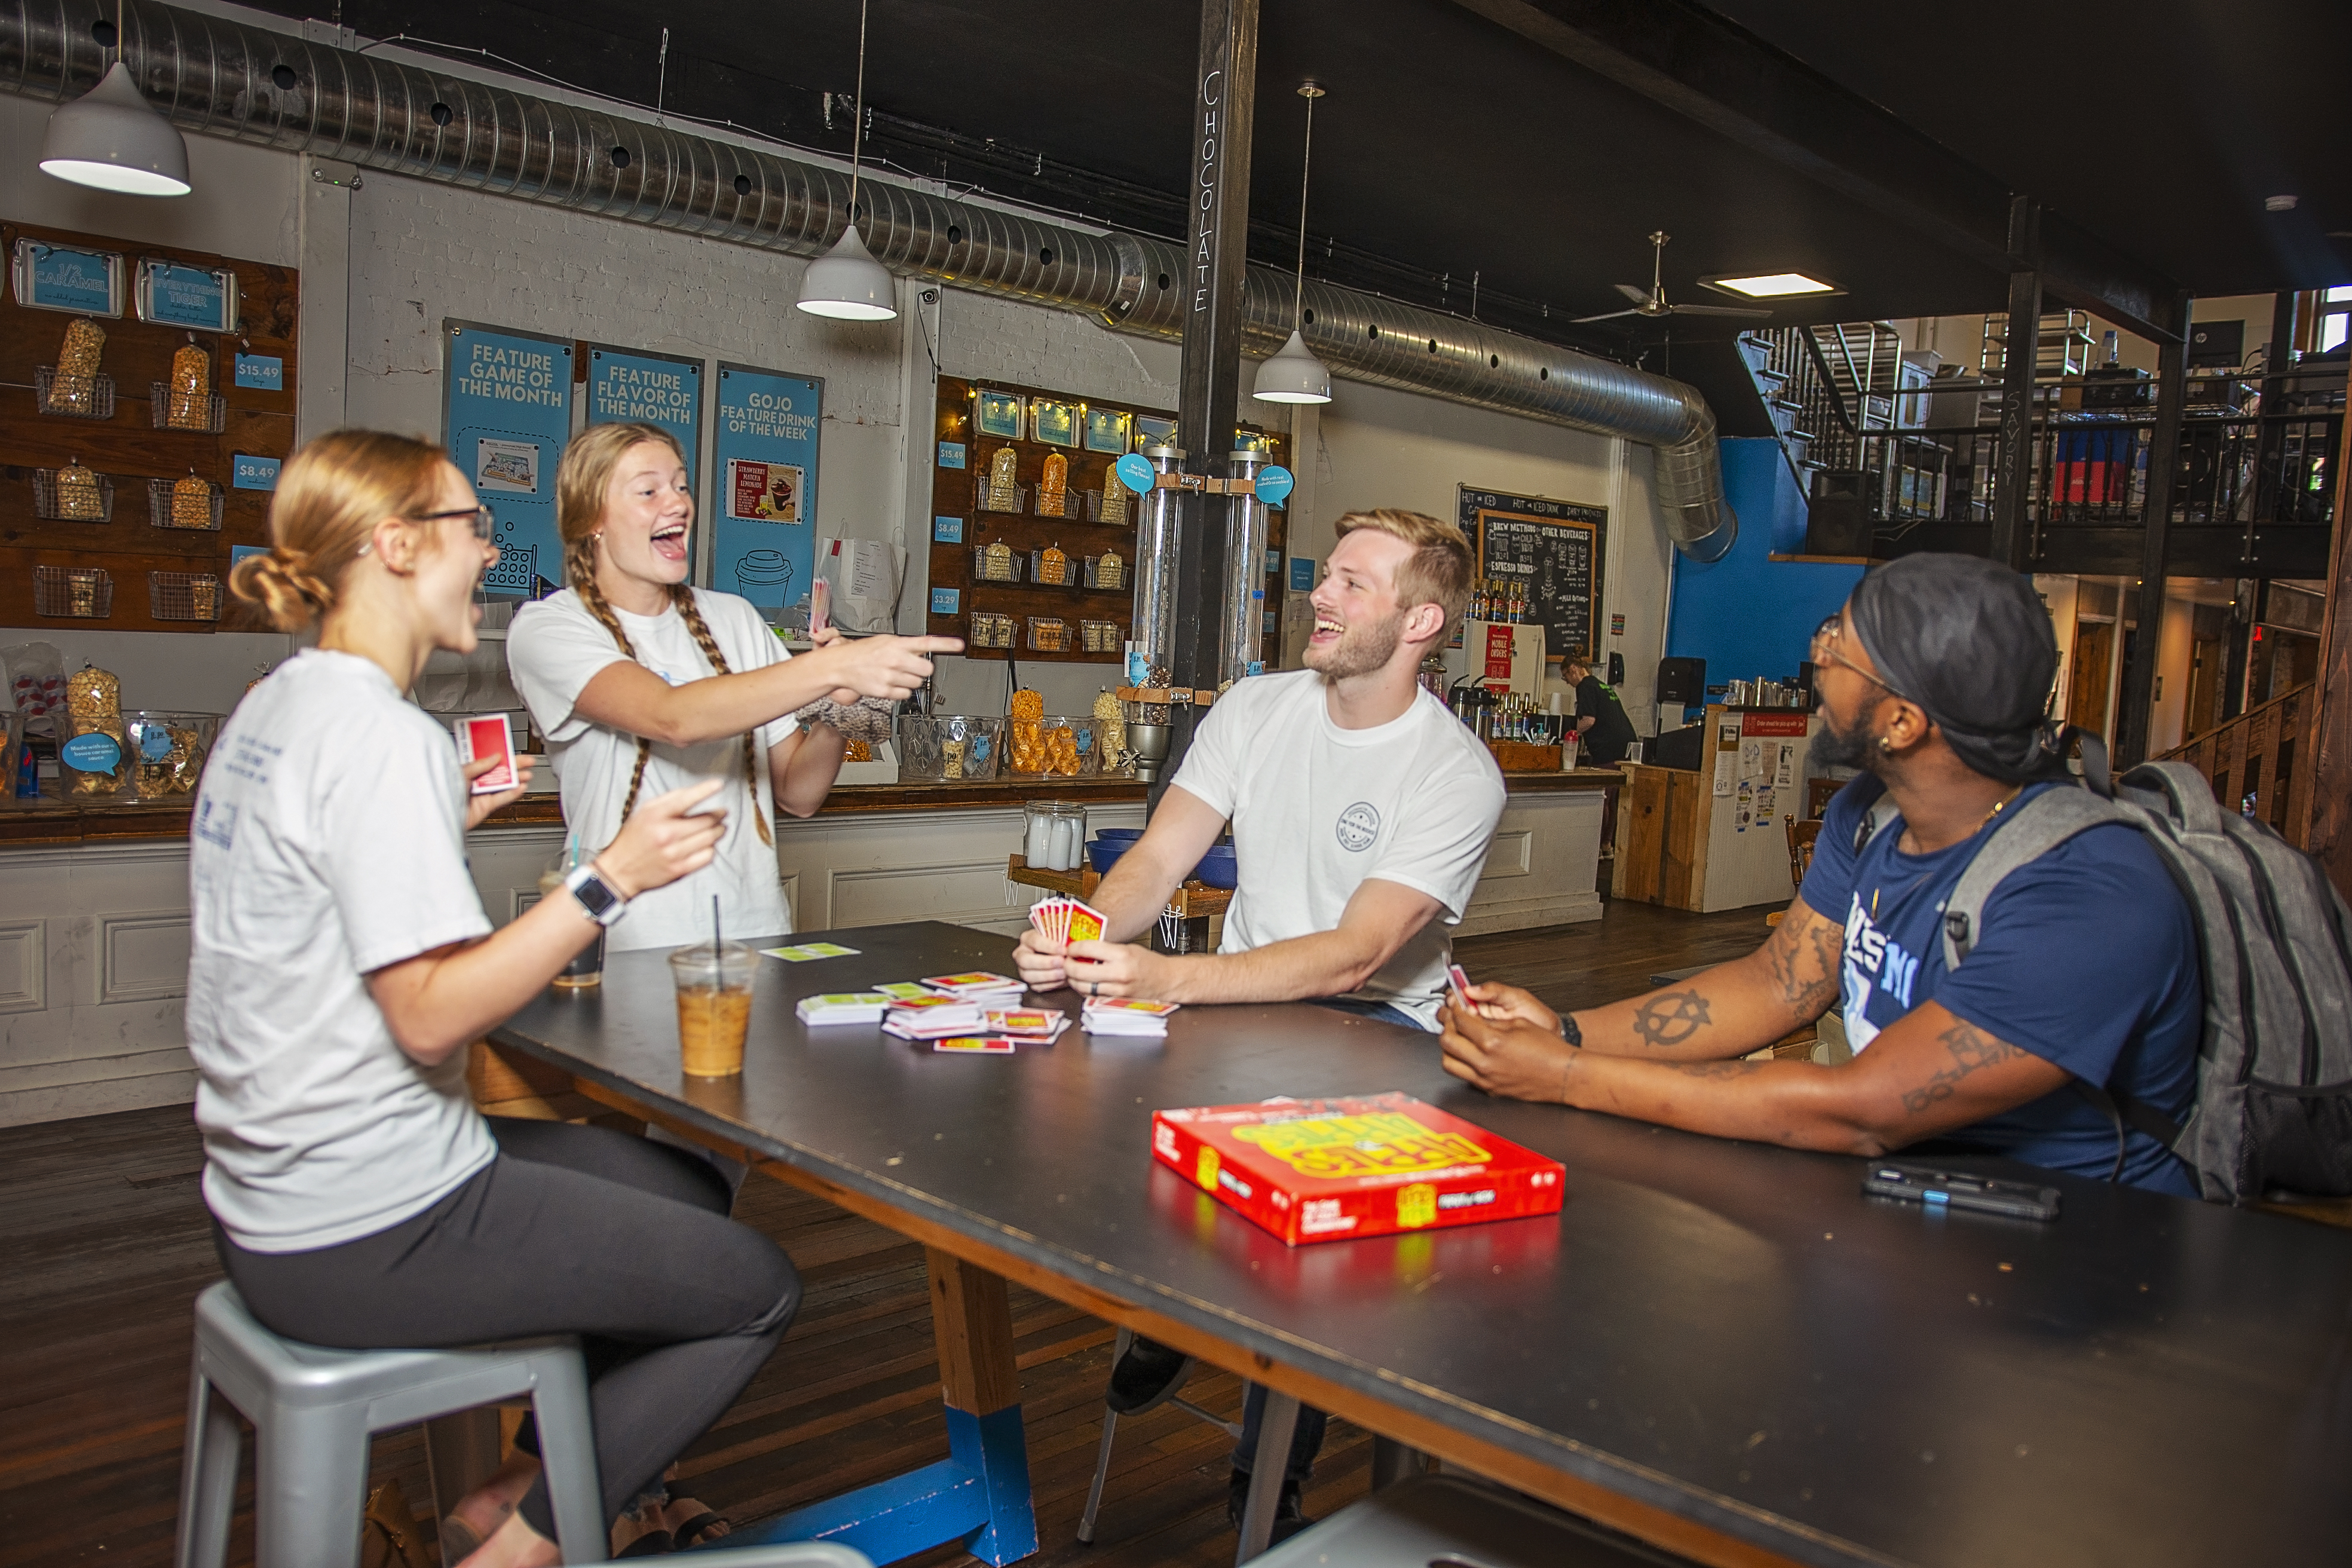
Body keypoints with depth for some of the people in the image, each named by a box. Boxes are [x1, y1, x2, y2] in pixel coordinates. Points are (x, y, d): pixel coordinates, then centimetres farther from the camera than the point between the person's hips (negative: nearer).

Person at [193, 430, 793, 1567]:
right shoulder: (383, 736, -22)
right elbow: (431, 1016, -27)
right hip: (367, 1237, -10)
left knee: (690, 1190, 20)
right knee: (756, 1290, -3)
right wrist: (610, 879, -27)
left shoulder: (271, 710, 9)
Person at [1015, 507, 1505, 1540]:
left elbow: (1353, 955, -25)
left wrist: (1168, 978, -39)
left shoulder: (1457, 776, -14)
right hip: (1238, 995, 5)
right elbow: (1160, 857, -3)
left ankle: (1269, 1484, -8)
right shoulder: (1255, 709, 3)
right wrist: (1085, 933, -27)